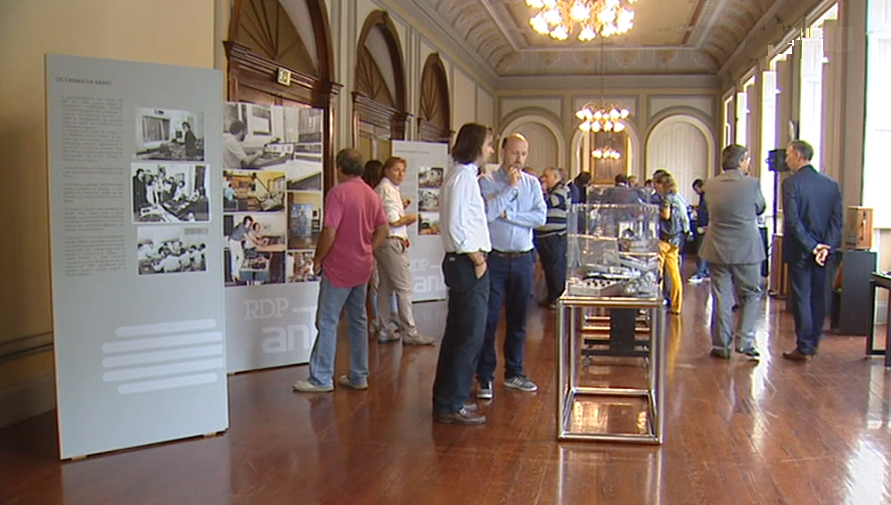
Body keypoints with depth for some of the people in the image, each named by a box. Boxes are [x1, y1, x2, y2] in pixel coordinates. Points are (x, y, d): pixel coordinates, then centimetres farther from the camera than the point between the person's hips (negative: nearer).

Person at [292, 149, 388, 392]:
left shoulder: (338, 192, -16)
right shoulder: (372, 194, 8)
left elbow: (330, 232, -20)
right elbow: (383, 230, 10)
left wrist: (318, 259, -8)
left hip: (338, 269, -7)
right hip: (362, 267, 7)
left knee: (327, 322, 0)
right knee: (358, 321, 12)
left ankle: (321, 379, 4)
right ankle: (358, 376, 18)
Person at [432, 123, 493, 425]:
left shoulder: (464, 175, 18)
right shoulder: (463, 176, -15)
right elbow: (457, 227, -22)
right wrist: (477, 258, -14)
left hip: (462, 263, 11)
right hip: (467, 264, -11)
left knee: (458, 333, 15)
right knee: (471, 335, -5)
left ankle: (448, 399, 25)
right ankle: (451, 405, 2)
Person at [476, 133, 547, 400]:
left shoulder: (532, 183, 8)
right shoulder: (486, 182, -3)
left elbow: (540, 217, -6)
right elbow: (487, 213, -19)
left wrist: (508, 214, -13)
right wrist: (511, 187, -13)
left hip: (523, 259, 4)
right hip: (494, 259, -4)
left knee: (518, 319, 13)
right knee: (489, 319, -2)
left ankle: (513, 373, 26)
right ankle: (485, 378, 7)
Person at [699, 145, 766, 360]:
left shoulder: (710, 185, -1)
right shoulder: (751, 184, -10)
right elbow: (761, 208, 6)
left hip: (718, 249, 3)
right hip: (747, 249, -3)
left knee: (721, 298, 8)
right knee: (751, 296, 12)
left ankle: (721, 345, 12)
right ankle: (744, 341, 8)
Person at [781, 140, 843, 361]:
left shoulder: (791, 183, -12)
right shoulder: (831, 184, 5)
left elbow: (792, 220, -18)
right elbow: (837, 220, -1)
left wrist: (812, 247, -13)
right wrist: (826, 247, -7)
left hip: (800, 251, -5)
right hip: (823, 249, 5)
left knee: (802, 298, 0)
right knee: (818, 296, 14)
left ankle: (804, 348, 2)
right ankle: (813, 343, 24)